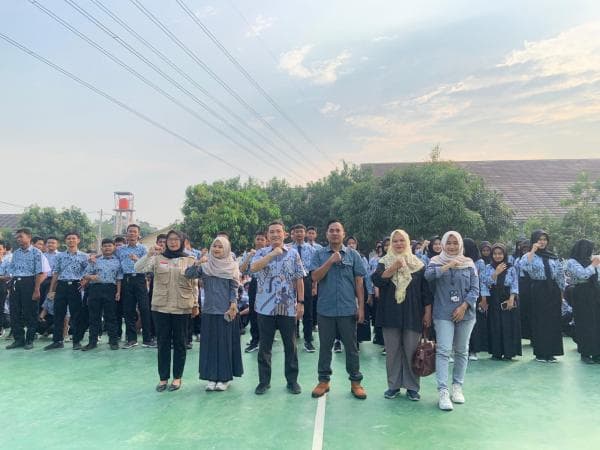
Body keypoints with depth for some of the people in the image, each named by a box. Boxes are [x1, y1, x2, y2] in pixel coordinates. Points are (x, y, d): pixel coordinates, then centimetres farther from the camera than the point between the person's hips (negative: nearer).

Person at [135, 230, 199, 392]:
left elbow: (194, 284, 6)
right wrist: (149, 254, -23)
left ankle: (177, 377, 19)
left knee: (179, 343, 8)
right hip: (160, 307, 1)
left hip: (182, 308, -1)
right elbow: (138, 268, -8)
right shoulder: (157, 258, 4)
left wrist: (195, 304, 6)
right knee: (163, 343, 7)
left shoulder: (190, 260, 3)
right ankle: (163, 378, 18)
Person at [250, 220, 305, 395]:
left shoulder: (293, 253, 5)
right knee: (264, 346, 8)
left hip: (288, 307, 0)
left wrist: (300, 302, -2)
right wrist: (273, 253, -19)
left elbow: (299, 279, 4)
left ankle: (292, 380, 21)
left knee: (290, 345, 8)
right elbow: (253, 268, -18)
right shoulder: (261, 253, 4)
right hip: (266, 307, 0)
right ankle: (264, 381, 21)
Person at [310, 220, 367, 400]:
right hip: (325, 309, 0)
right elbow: (315, 277, -8)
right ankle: (323, 380, 23)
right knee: (325, 346, 11)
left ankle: (355, 381, 20)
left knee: (351, 347, 8)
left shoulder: (353, 254, 3)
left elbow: (359, 282, 2)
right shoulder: (319, 254, 3)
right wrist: (331, 260, -17)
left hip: (348, 309, 0)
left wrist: (361, 307, -1)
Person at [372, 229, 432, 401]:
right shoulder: (385, 262, 8)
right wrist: (394, 268, -18)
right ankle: (393, 385, 17)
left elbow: (426, 290, 5)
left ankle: (412, 387, 14)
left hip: (412, 314, -1)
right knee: (392, 351, 5)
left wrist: (427, 312, -1)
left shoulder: (418, 264, 6)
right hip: (391, 314, 1)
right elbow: (377, 280, -9)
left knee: (411, 351, 2)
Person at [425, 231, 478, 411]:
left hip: (465, 313, 3)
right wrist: (448, 265, -23)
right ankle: (443, 391, -9)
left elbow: (475, 288, 2)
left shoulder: (468, 263, 7)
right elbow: (428, 275, -18)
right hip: (443, 313, -2)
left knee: (462, 351, 10)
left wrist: (464, 306, -9)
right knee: (443, 351, -10)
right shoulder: (436, 261, 3)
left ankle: (457, 387, 24)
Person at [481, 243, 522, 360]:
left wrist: (511, 299, -11)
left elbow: (515, 285, 1)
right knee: (495, 326, 0)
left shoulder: (511, 268, 5)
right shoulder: (488, 268, 6)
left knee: (508, 325, -2)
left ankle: (508, 352, 5)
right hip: (493, 301, 1)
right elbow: (485, 283, -4)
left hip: (508, 300, -1)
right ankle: (496, 352, 8)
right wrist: (496, 273, -13)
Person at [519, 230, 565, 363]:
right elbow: (524, 267, -25)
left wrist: (561, 291, 9)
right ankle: (540, 353, 7)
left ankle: (551, 352, 15)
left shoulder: (553, 256, 11)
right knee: (540, 321, -1)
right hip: (538, 290, -4)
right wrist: (533, 251, -22)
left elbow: (560, 274, 13)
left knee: (553, 321, 5)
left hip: (552, 290, 4)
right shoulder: (529, 255, -2)